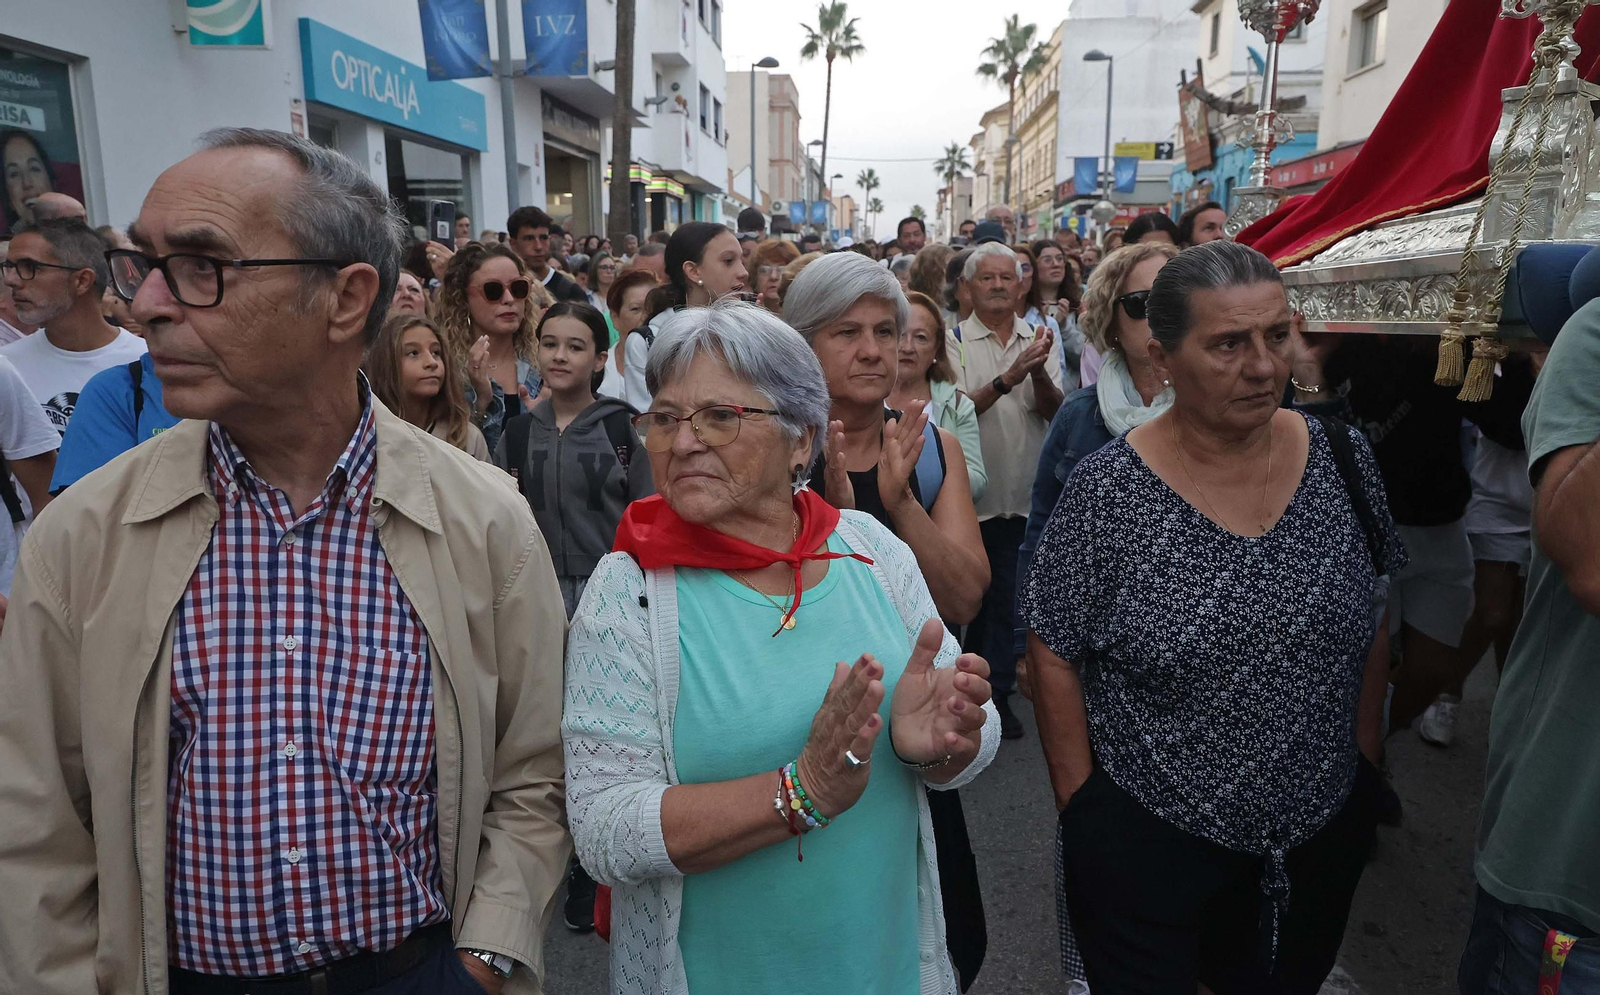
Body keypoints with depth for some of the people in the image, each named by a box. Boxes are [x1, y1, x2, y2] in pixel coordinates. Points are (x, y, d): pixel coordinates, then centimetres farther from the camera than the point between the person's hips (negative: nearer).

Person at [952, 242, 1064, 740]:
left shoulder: (1039, 339, 7)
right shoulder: (955, 340, -2)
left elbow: (1055, 411, -3)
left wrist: (1039, 375, -23)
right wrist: (1007, 378, -25)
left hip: (1025, 493, 2)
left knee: (1008, 595, 9)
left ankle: (995, 690, 22)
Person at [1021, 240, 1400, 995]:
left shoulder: (1343, 458, -6)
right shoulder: (1106, 491, -18)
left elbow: (1369, 622, 5)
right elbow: (1054, 655, -11)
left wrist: (1363, 759, 7)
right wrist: (1081, 804, -8)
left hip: (1323, 832, 4)